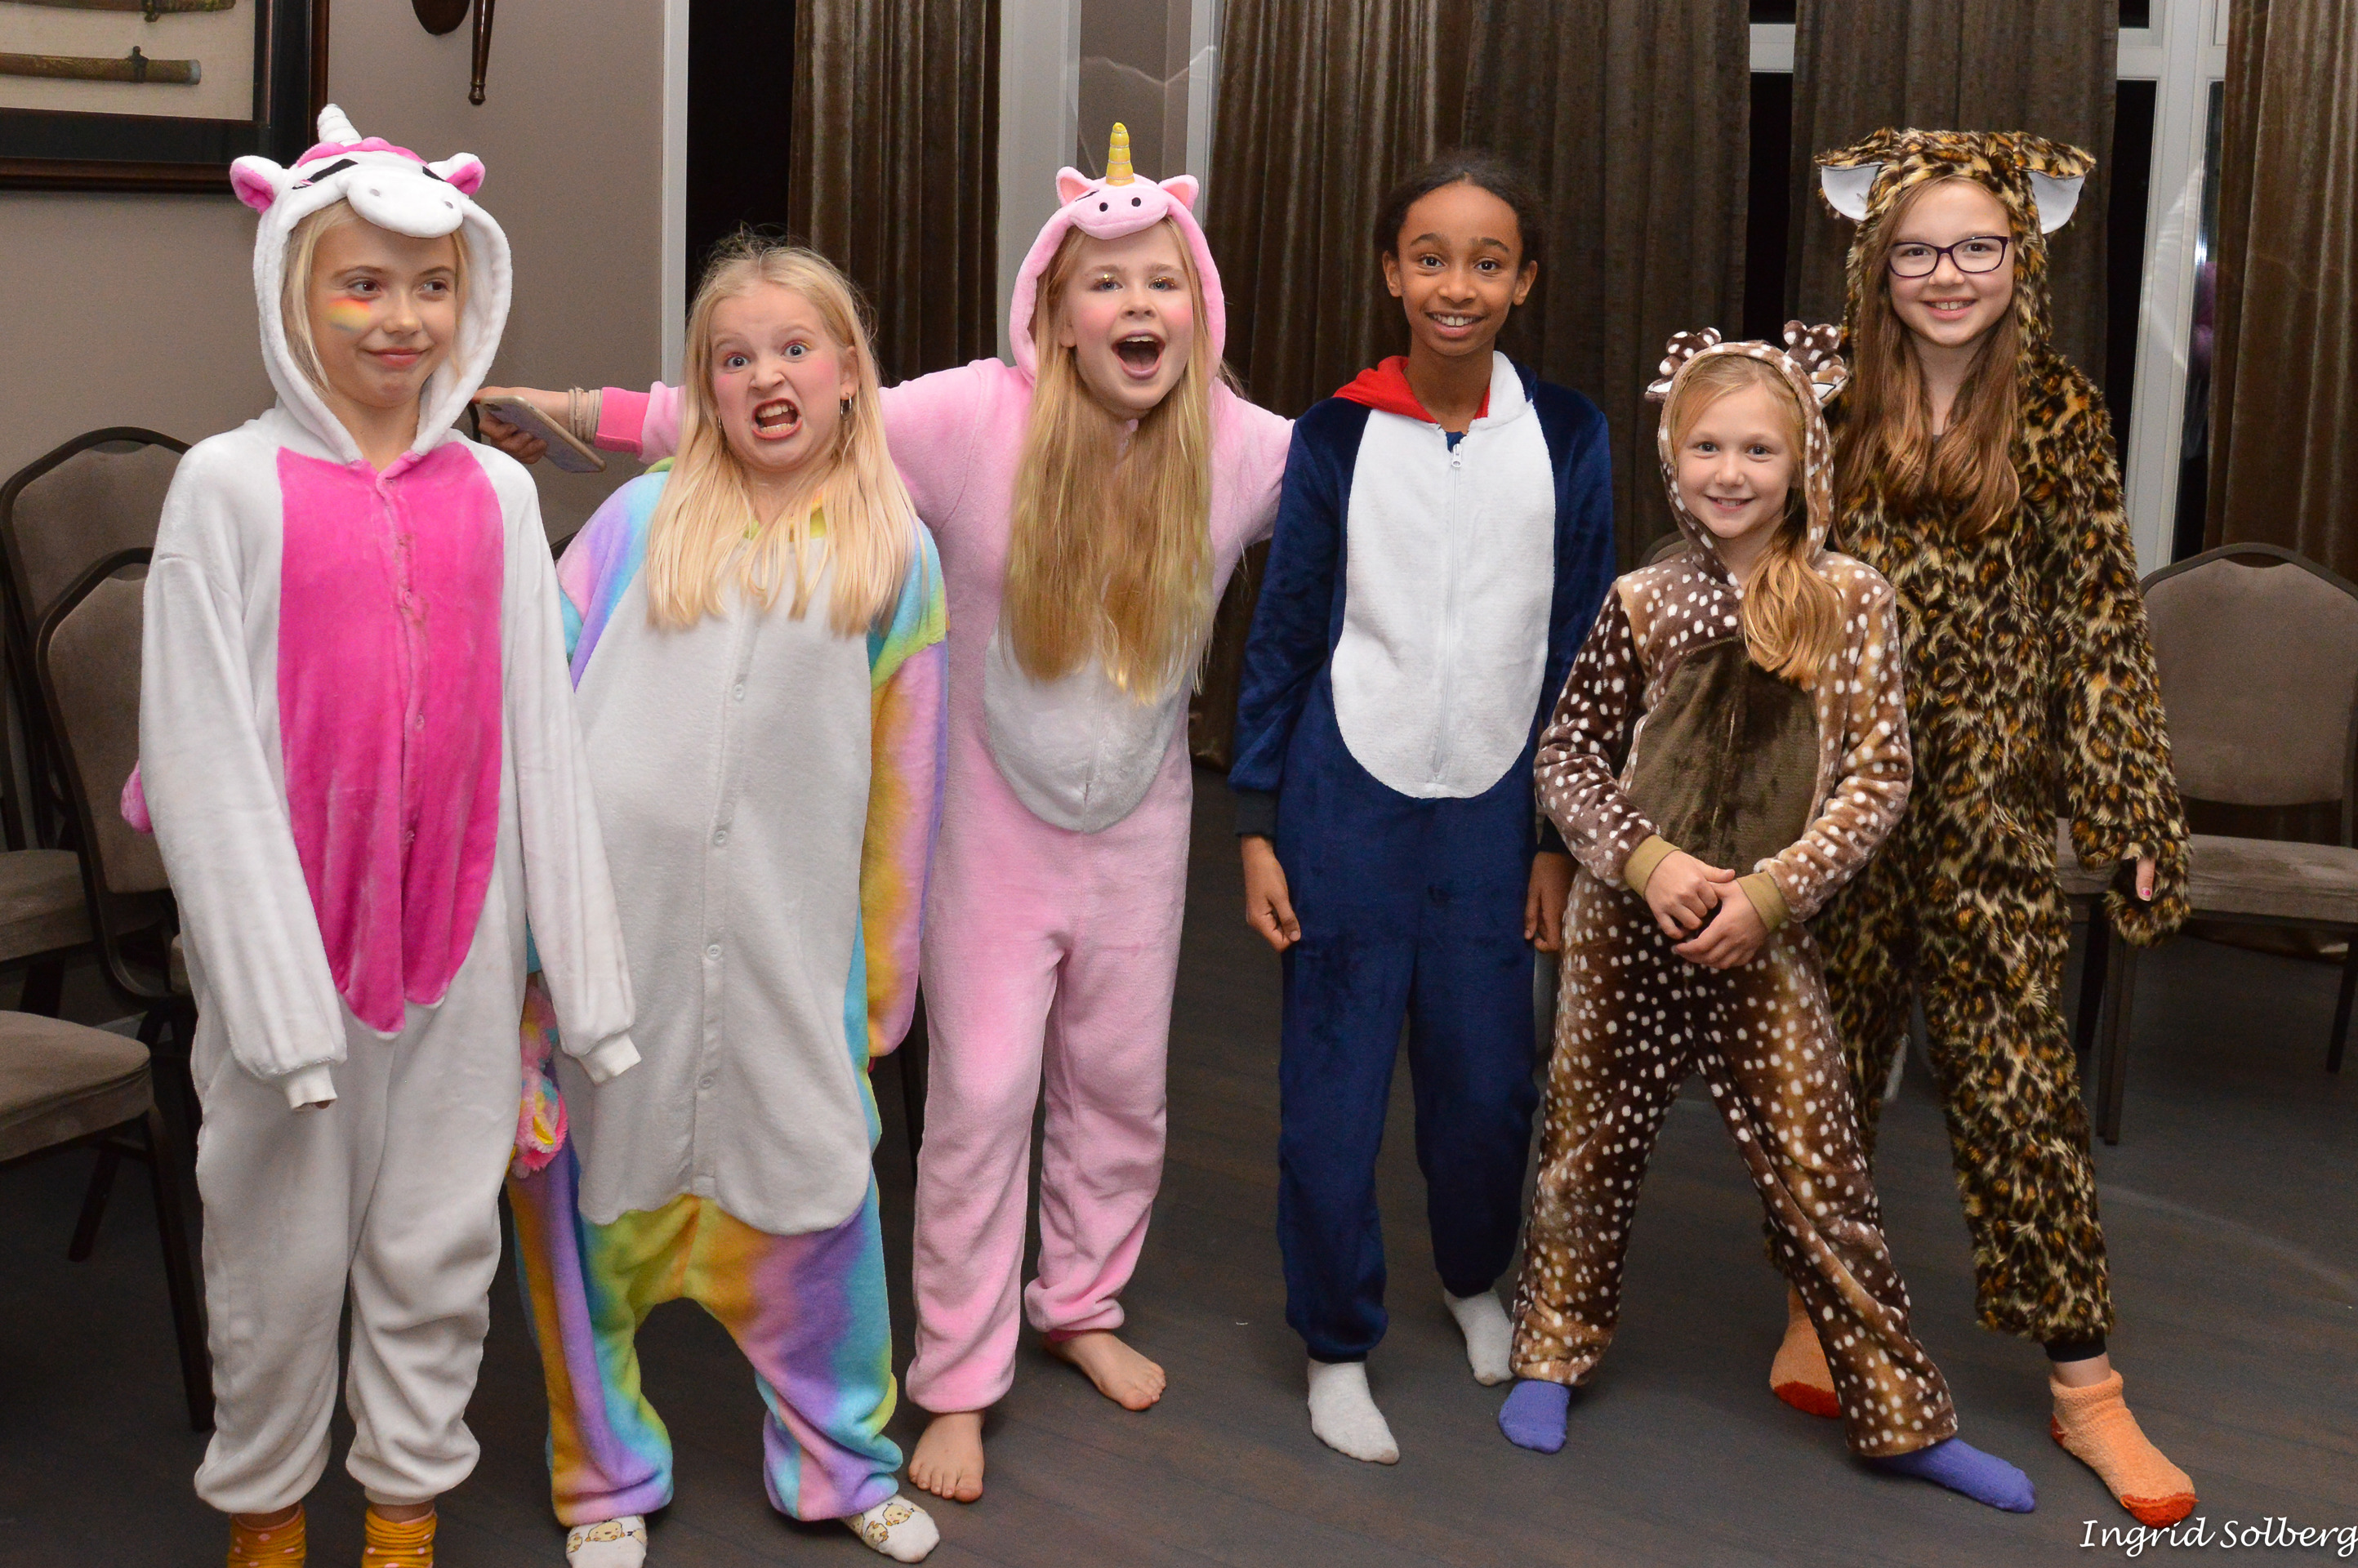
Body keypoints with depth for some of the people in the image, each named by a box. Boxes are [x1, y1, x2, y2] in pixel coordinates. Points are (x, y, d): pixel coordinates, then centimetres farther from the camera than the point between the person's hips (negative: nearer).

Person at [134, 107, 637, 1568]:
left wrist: (586, 969, 2)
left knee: (440, 1242, 10)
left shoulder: (497, 491, 4)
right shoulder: (231, 484, -6)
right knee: (284, 1250, 8)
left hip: (460, 930, 3)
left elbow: (540, 735, 5)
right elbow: (200, 752, -9)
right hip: (291, 934, -3)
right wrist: (276, 994, -14)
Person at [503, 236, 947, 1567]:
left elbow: (903, 775, 9)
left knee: (812, 1182, 4)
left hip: (784, 930, 0)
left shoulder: (895, 553, 7)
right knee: (592, 1185, 7)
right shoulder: (643, 520, 5)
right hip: (611, 910, 0)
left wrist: (884, 970, 9)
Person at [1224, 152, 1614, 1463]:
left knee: (1490, 1080, 9)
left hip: (1491, 808, 1)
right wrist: (1257, 828, 0)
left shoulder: (1567, 435, -2)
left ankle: (1476, 1279, 39)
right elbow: (1283, 635, 1)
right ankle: (1338, 1345, 23)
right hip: (1348, 801, -1)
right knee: (1333, 1085, 3)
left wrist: (1562, 837, 4)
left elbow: (1581, 645, 4)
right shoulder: (1337, 434, -4)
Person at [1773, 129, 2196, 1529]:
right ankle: (1820, 1313, 29)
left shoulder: (2059, 414, -1)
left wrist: (2134, 809, -3)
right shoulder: (1838, 405, 2)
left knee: (2020, 1077, 1)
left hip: (1993, 798, -2)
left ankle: (2086, 1385, 11)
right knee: (1831, 1057, 11)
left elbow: (2103, 623, 0)